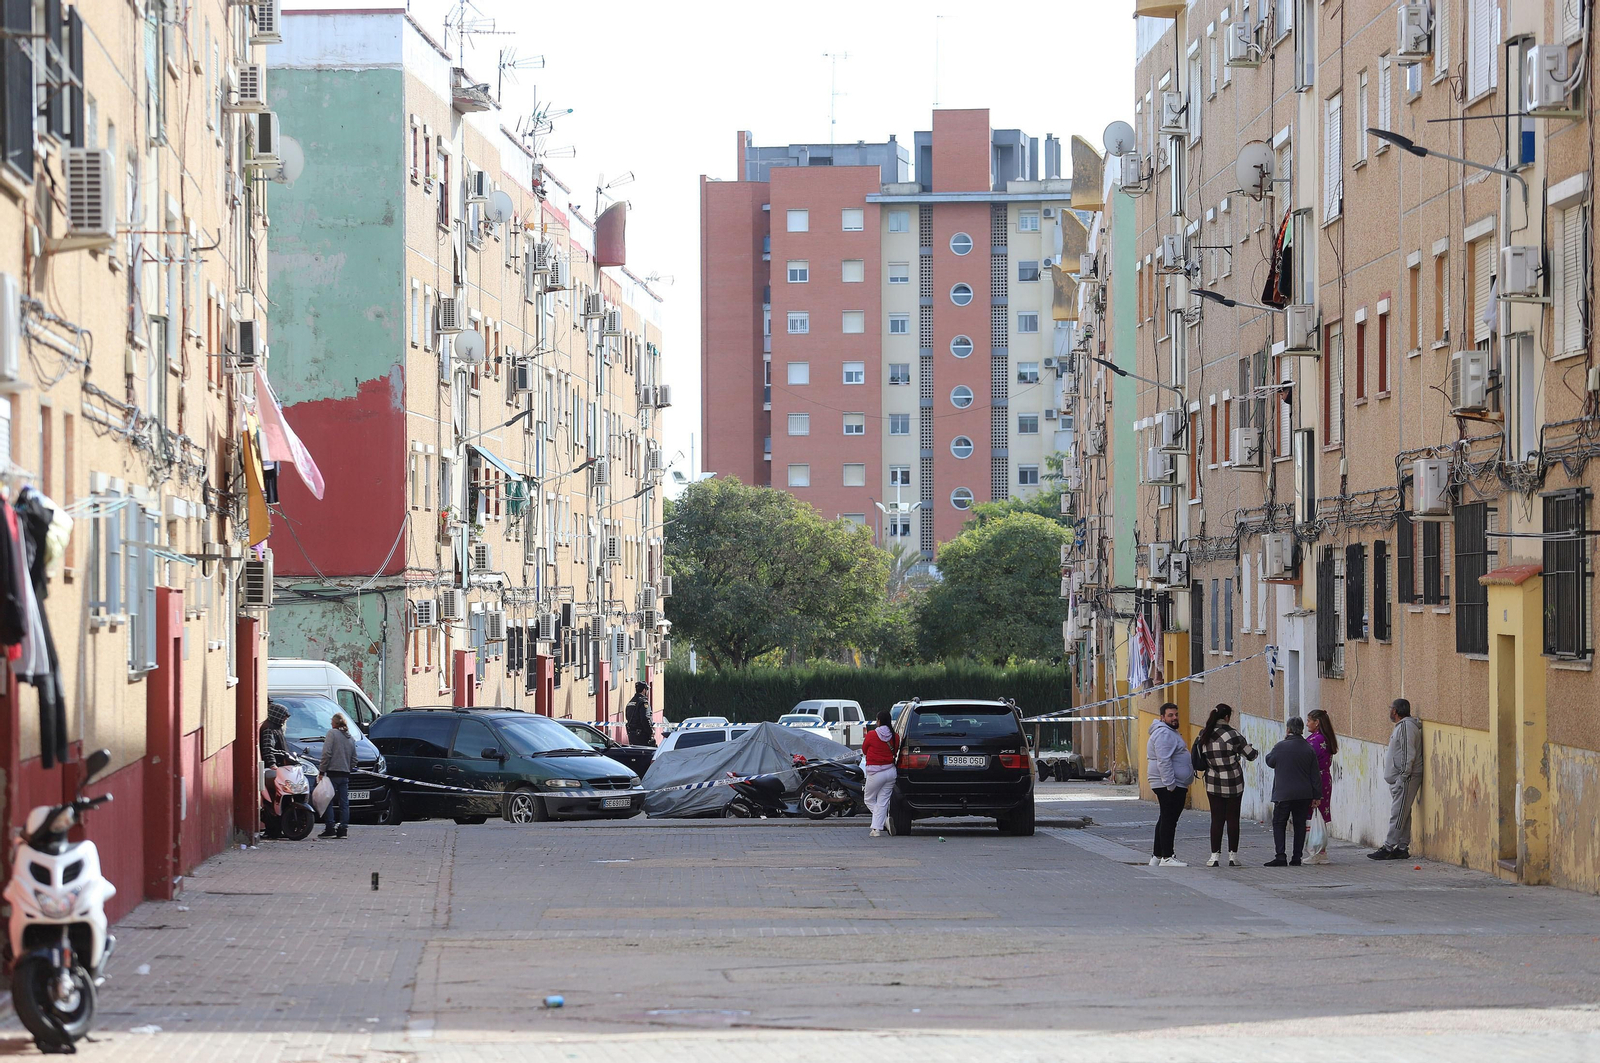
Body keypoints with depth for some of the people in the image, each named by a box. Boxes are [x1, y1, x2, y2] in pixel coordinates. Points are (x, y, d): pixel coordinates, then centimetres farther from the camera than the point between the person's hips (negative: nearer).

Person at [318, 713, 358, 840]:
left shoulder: (332, 733, -5)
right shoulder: (350, 738, 15)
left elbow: (327, 753, -12)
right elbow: (354, 759, 16)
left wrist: (322, 770, -9)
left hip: (333, 773, -6)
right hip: (345, 774, 6)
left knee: (329, 802, -3)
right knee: (344, 803, 7)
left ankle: (330, 829, -8)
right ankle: (343, 829, 4)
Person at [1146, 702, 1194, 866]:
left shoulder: (1170, 732, 21)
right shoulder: (1164, 734, -15)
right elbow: (1164, 762, -23)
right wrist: (1170, 785, -25)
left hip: (1174, 785, 11)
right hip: (1170, 786, -11)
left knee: (1166, 820, 14)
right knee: (1169, 820, -10)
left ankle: (1157, 856, 19)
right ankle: (1167, 857, -10)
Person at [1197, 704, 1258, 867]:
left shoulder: (1204, 736, 1)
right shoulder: (1232, 735, -12)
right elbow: (1251, 755, -3)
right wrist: (1253, 749, 19)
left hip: (1213, 784, 3)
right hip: (1234, 784, -3)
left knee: (1216, 819, 7)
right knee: (1233, 819, 4)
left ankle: (1215, 856, 3)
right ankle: (1233, 855, 6)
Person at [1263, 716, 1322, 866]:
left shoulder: (1281, 747, -11)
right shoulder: (1309, 749, 0)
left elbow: (1269, 761, 8)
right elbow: (1315, 775, 3)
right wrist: (1317, 795, 9)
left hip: (1283, 794, -3)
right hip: (1304, 795, 3)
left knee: (1278, 824, 4)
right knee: (1300, 825, 10)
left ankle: (1280, 856, -7)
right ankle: (1297, 858, 8)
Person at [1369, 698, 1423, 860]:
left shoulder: (1406, 726, -13)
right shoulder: (1401, 726, 19)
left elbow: (1408, 753, -19)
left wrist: (1404, 775, -20)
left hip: (1406, 778, -11)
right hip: (1398, 779, 11)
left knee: (1398, 814, -9)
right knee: (1403, 814, 11)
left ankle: (1388, 848, -11)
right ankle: (1402, 848, 13)